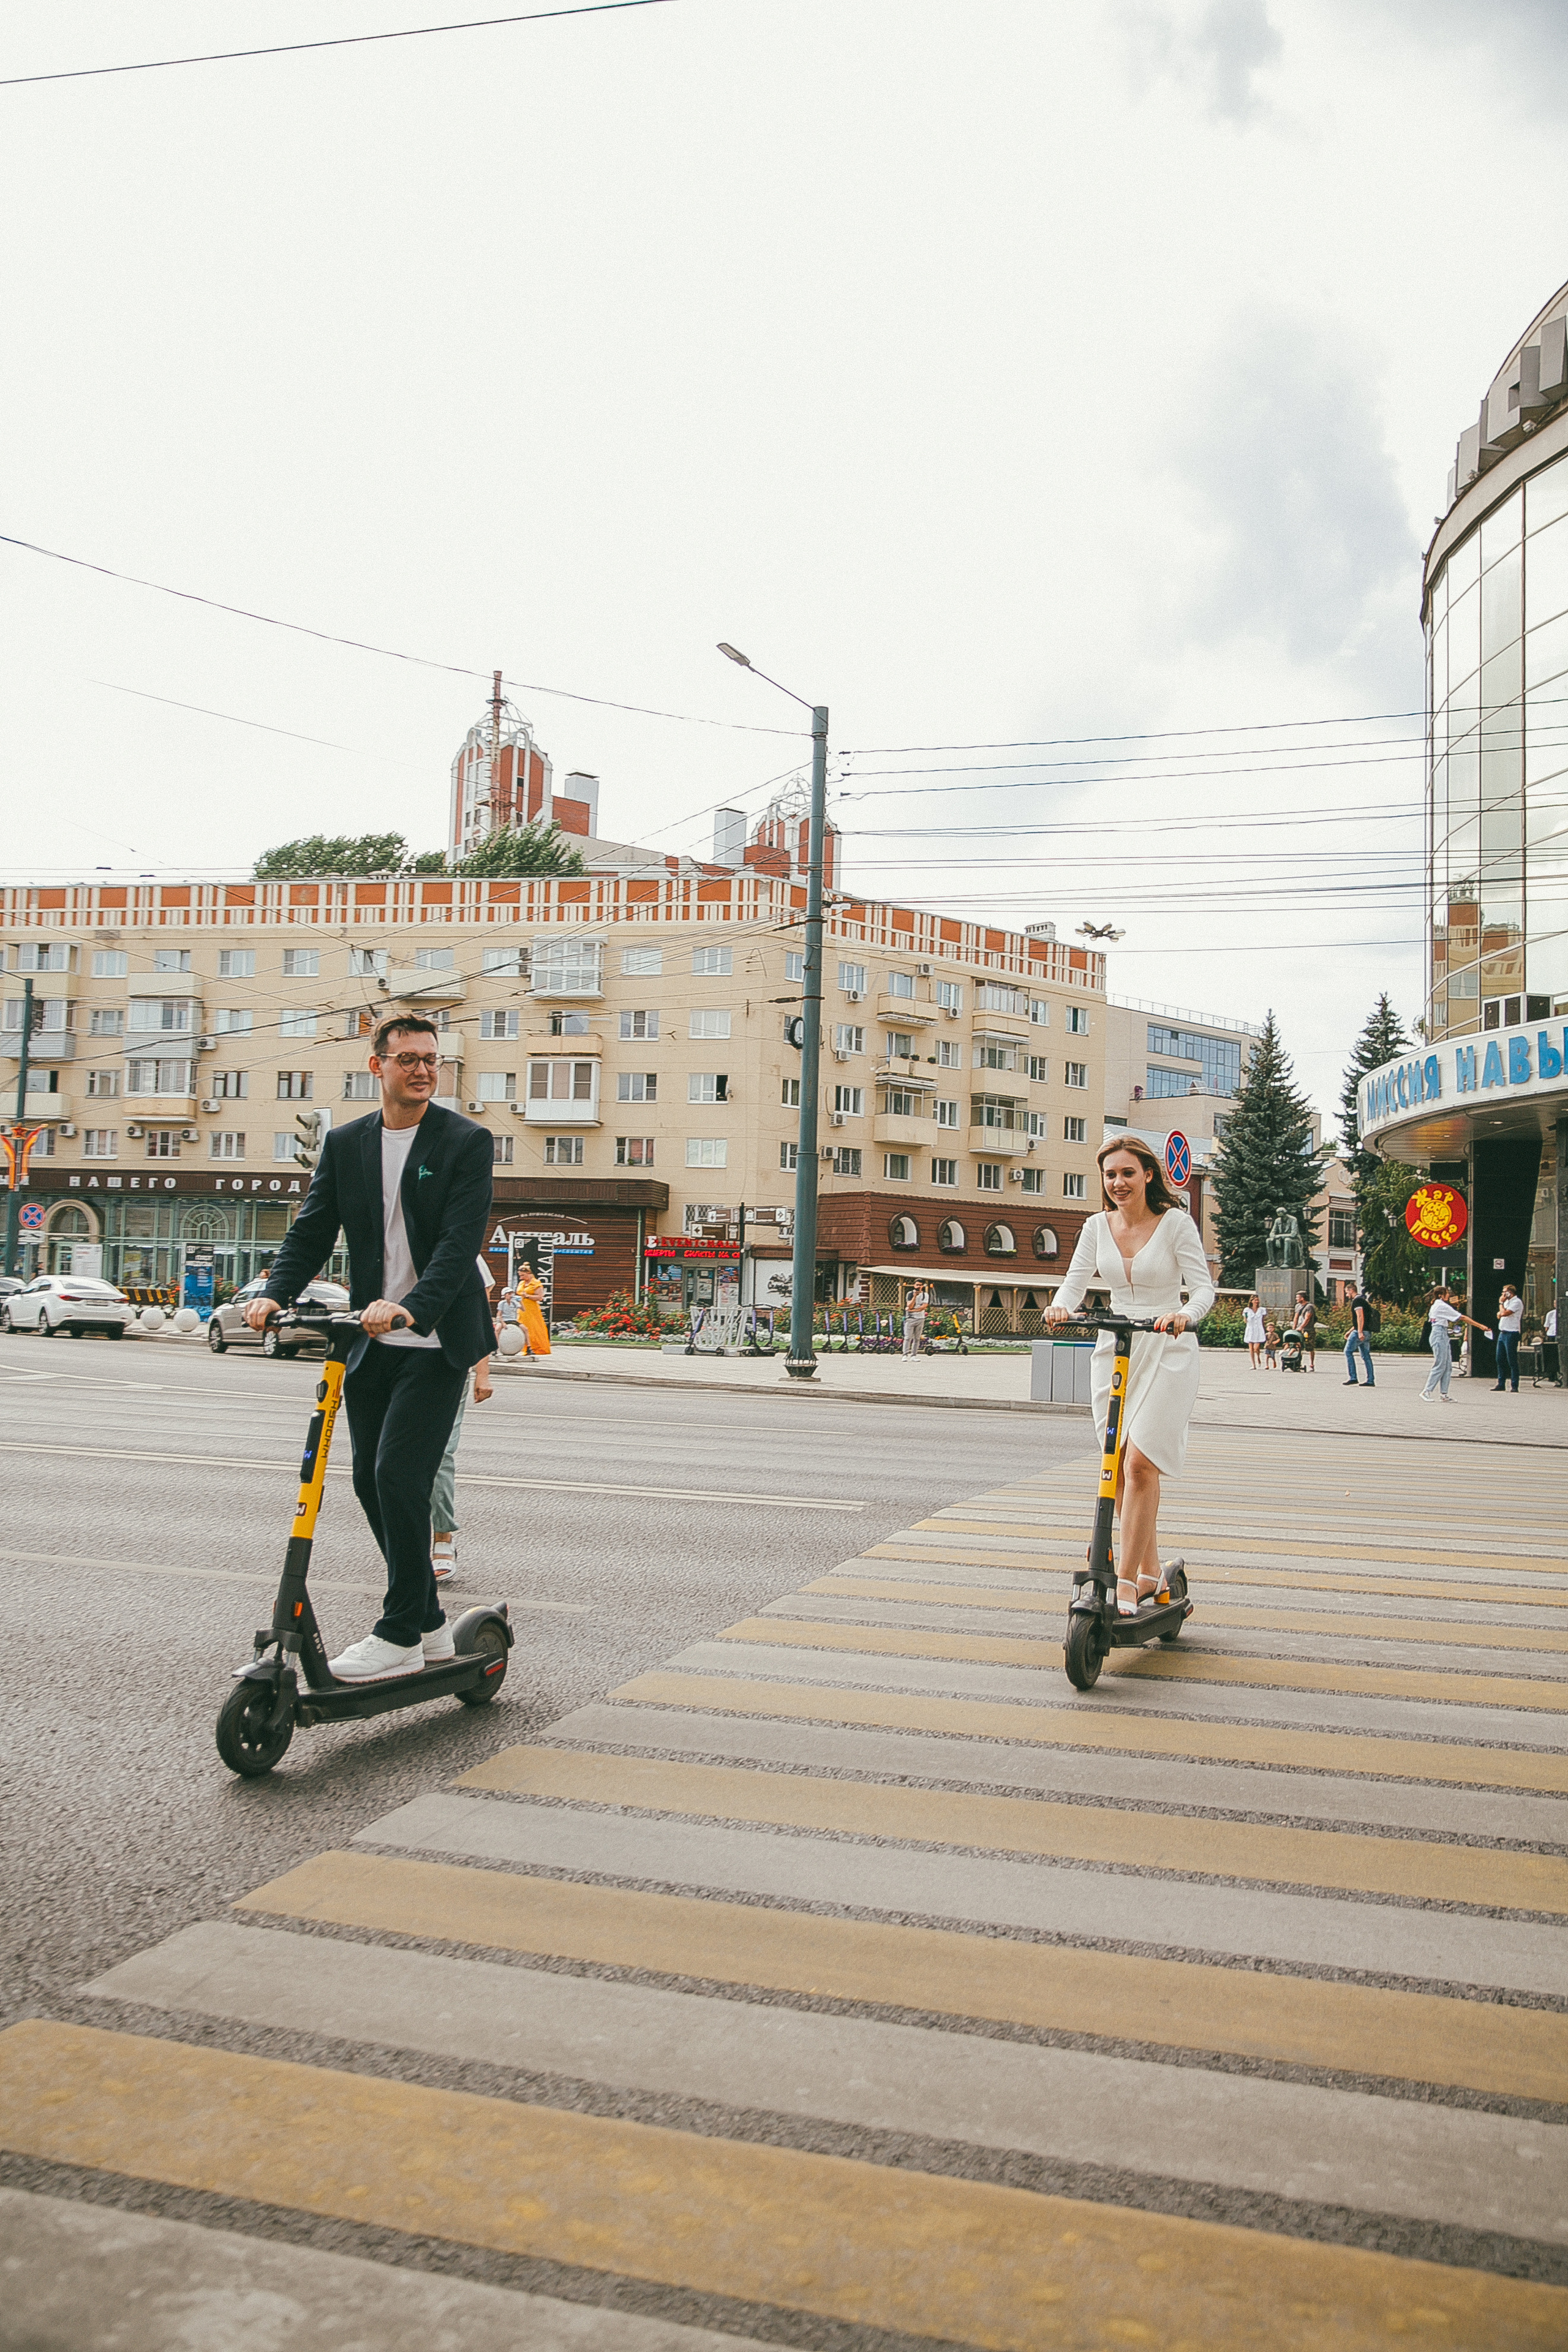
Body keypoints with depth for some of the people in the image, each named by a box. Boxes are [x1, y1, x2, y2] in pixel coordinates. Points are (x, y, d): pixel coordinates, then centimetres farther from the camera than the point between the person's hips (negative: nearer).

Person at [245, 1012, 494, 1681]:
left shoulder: (467, 1142, -6)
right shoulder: (344, 1144, 10)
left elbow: (460, 1242, -16)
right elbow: (312, 1231, 7)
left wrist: (411, 1307, -31)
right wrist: (275, 1295, -11)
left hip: (435, 1341, -6)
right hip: (370, 1343, 6)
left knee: (398, 1475, -13)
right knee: (370, 1482, 10)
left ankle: (401, 1635, 0)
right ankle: (429, 1624, 24)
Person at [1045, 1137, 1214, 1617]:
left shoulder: (1175, 1222, -6)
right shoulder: (1097, 1227, 6)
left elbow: (1203, 1288, -9)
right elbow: (1075, 1280, 0)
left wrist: (1184, 1314, -31)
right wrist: (1060, 1307, -23)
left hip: (1167, 1351, -5)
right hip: (1113, 1349, 5)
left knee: (1141, 1462, -16)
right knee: (1119, 1466, 5)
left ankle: (1127, 1579, -9)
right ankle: (1151, 1569, 20)